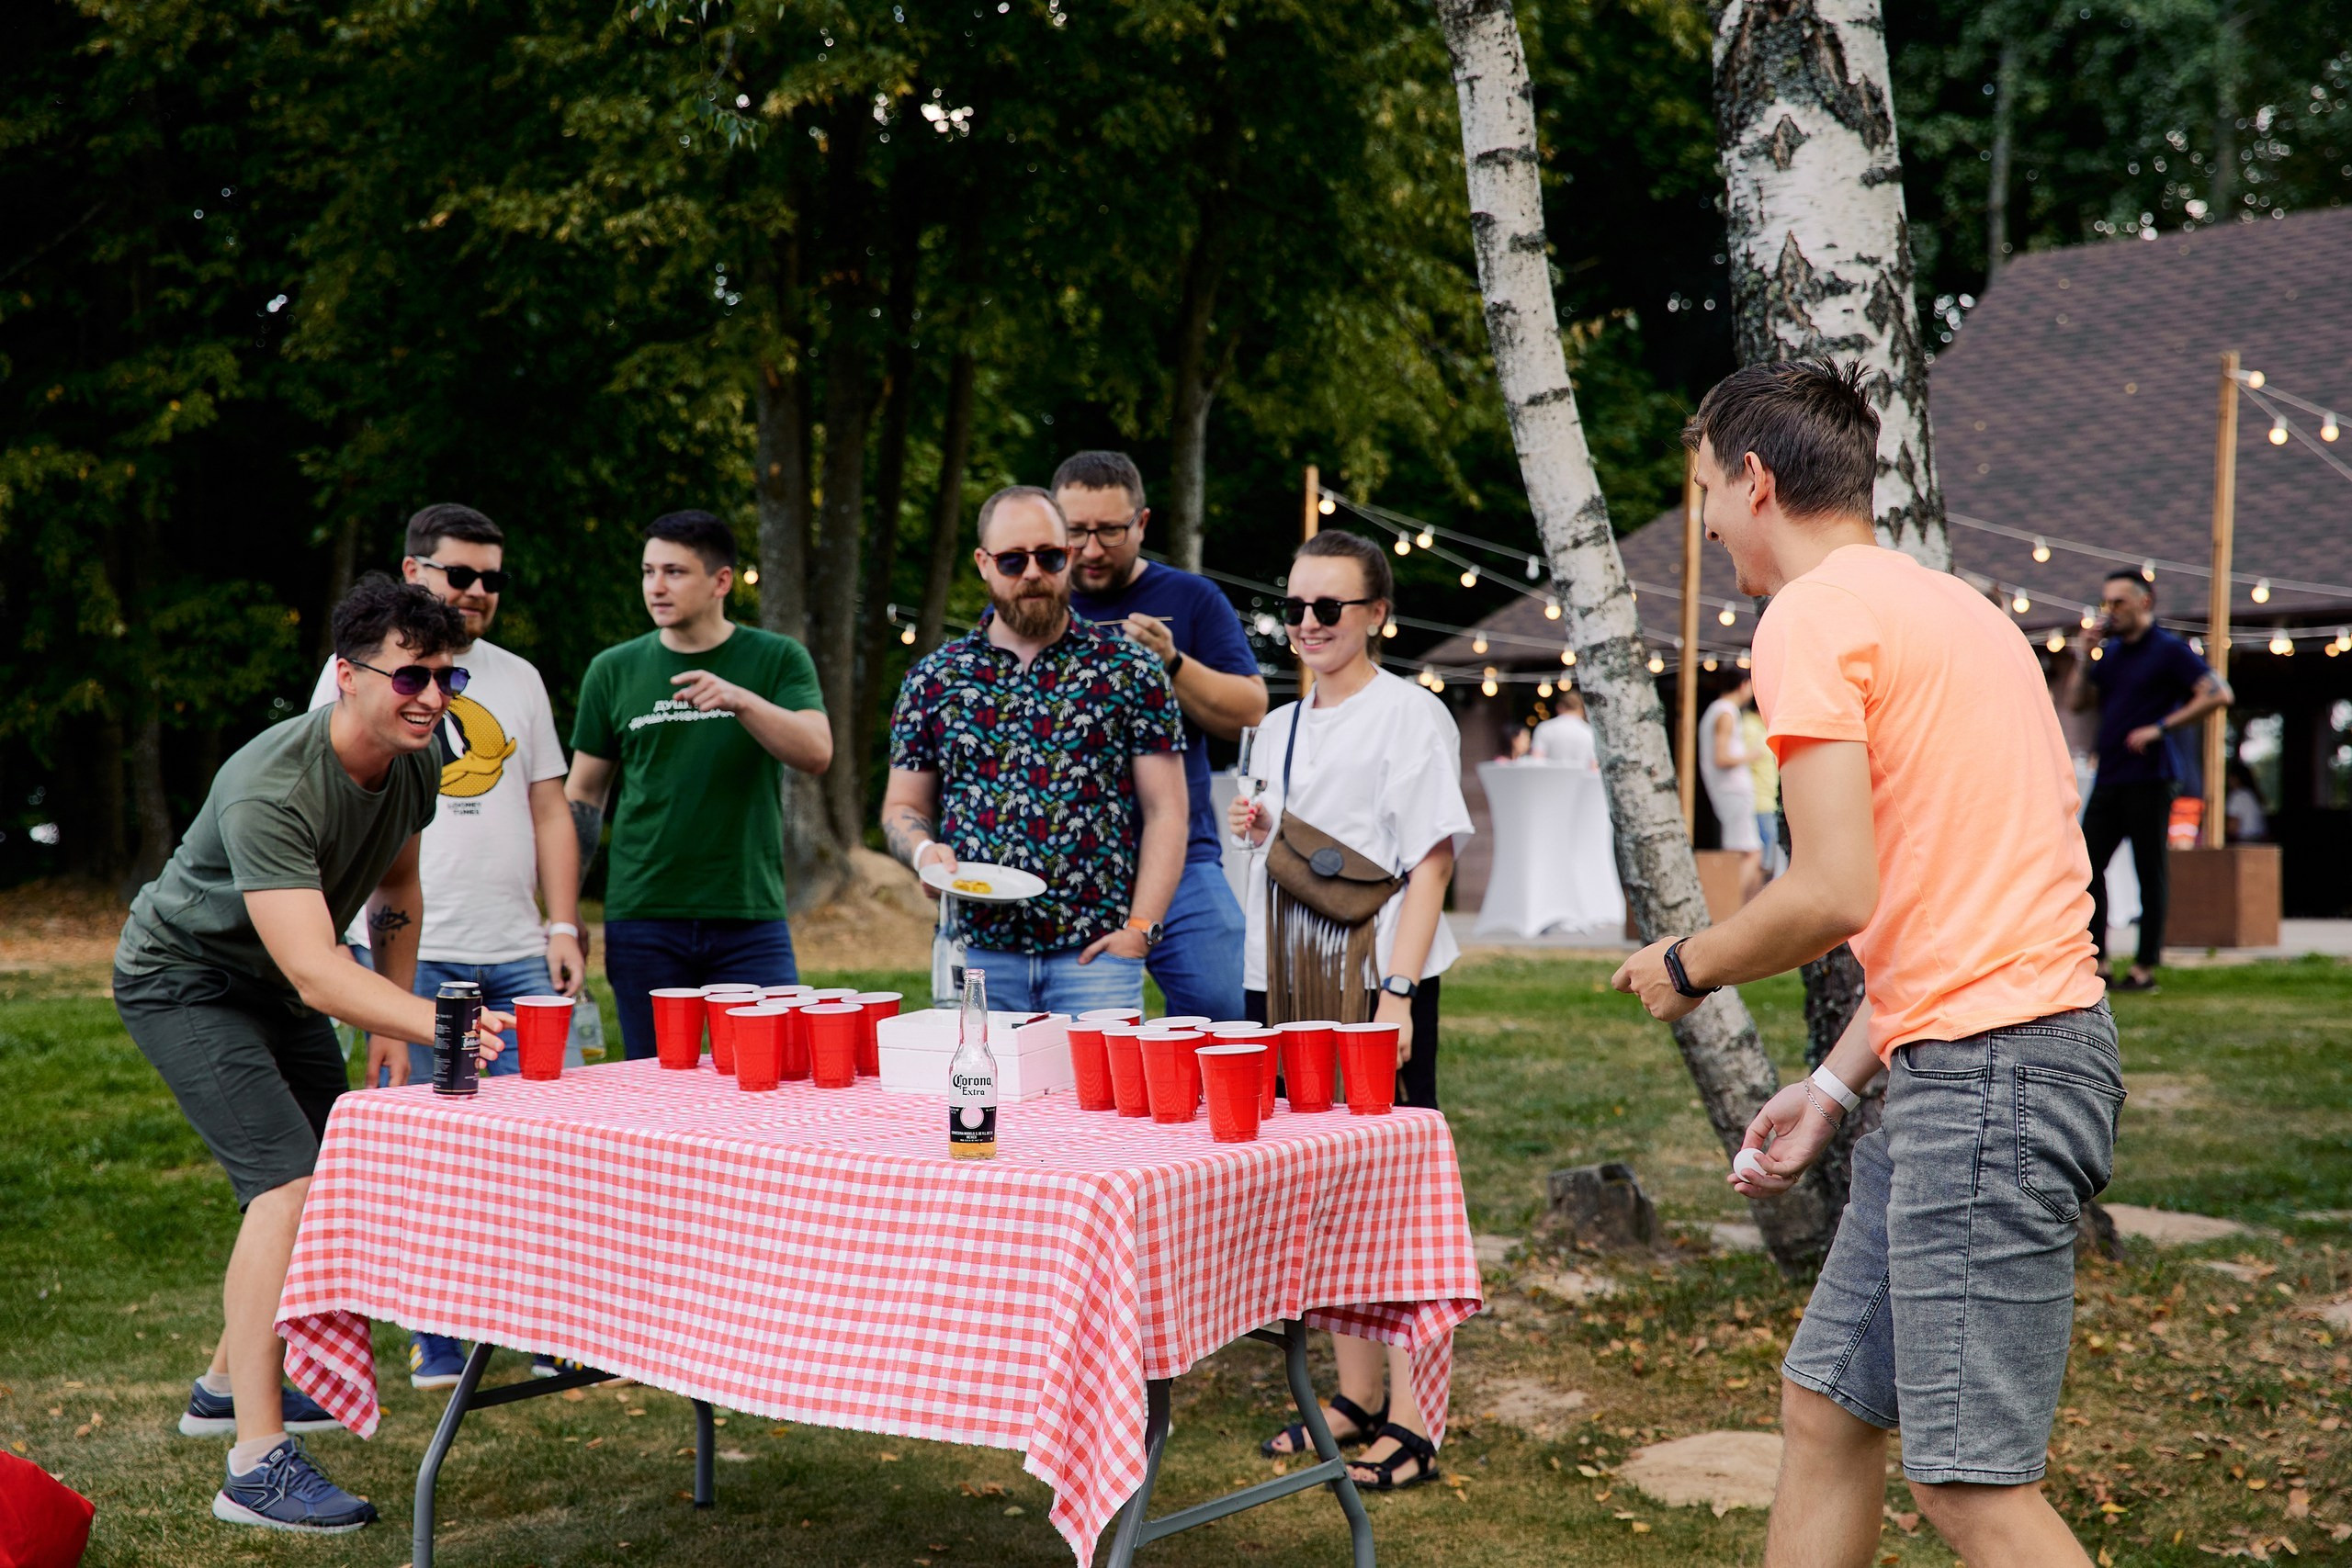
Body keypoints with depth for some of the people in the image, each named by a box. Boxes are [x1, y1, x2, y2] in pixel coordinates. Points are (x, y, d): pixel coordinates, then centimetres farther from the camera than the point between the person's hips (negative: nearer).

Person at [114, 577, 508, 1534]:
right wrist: (434, 1021, -59)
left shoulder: (414, 766, -11)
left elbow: (396, 894, 9)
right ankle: (256, 1466, -20)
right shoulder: (271, 790, -37)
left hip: (271, 987, 9)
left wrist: (391, 1028, 7)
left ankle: (229, 1384, 36)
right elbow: (315, 972, -45)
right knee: (288, 1182, -23)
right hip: (184, 980, -9)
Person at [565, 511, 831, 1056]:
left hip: (751, 916, -1)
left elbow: (817, 754, -11)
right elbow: (583, 795, 13)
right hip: (643, 918, 1)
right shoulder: (614, 670, 8)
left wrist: (742, 700, -27)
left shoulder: (778, 659, 4)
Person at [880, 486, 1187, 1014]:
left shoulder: (1129, 670, 3)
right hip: (974, 951, 2)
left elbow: (1166, 811, 2)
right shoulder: (933, 678, 9)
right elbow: (902, 808, 15)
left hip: (1095, 953, -1)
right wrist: (924, 851, -7)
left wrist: (1141, 929, -8)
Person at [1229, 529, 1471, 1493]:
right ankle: (1356, 1397, 24)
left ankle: (1410, 1422, 3)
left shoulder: (1409, 716, -6)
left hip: (1377, 987, -7)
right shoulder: (1280, 726, 16)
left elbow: (1429, 864, -12)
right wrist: (1258, 830, 5)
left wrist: (1396, 992, -20)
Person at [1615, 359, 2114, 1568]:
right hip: (1963, 1067, 10)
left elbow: (1836, 894, -19)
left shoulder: (1813, 617, -10)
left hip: (1988, 1067, -10)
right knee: (1824, 1407, 15)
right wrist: (1835, 1085, 19)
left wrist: (1687, 967, 0)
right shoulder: (1942, 605, 20)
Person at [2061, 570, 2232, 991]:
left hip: (2148, 778, -7)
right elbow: (2077, 700, 16)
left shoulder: (2169, 651, -4)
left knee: (2151, 872, -1)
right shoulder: (2109, 653, 17)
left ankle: (2145, 968, 3)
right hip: (2108, 778, 7)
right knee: (2086, 865, 2)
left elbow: (2218, 694, -13)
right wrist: (2082, 657, 4)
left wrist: (2160, 727, -16)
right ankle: (2096, 963, 8)